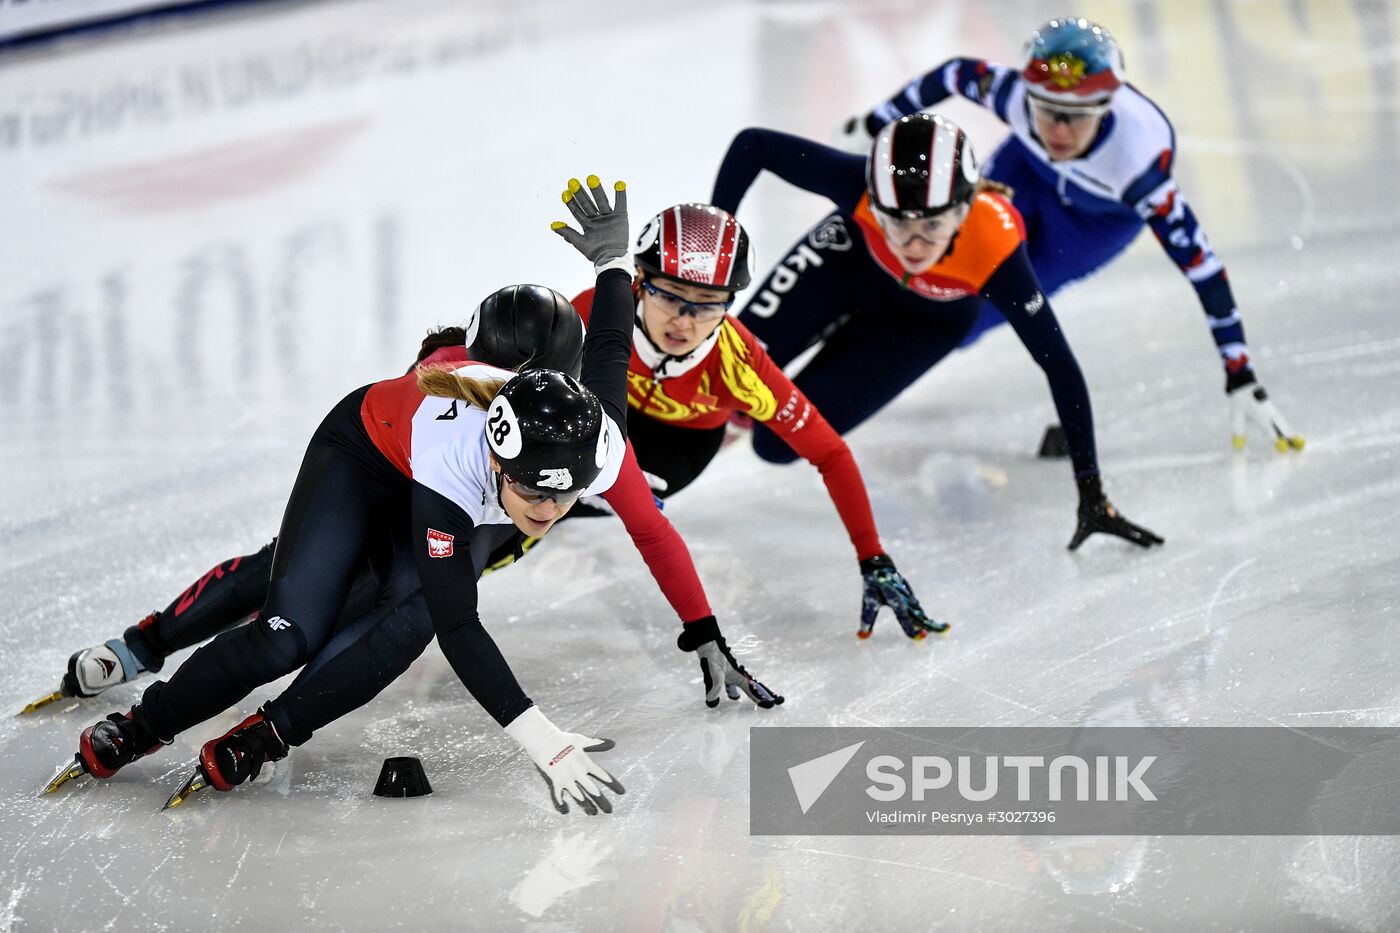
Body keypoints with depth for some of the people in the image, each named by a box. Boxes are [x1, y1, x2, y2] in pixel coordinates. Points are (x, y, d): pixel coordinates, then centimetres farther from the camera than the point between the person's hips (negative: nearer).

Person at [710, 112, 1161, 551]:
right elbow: (751, 145, -28)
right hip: (849, 259, 1)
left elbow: (1059, 368, -35)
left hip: (928, 321, -1)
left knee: (777, 439, -8)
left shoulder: (995, 250, -43)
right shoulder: (858, 186, -42)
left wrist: (1091, 494, -32)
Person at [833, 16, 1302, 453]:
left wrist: (1242, 380, -42)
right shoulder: (1011, 92, -38)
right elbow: (953, 74, -14)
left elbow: (1202, 266, -42)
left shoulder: (1138, 155, -46)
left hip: (1102, 215, -2)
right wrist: (875, 124, 2)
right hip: (1030, 166, 2)